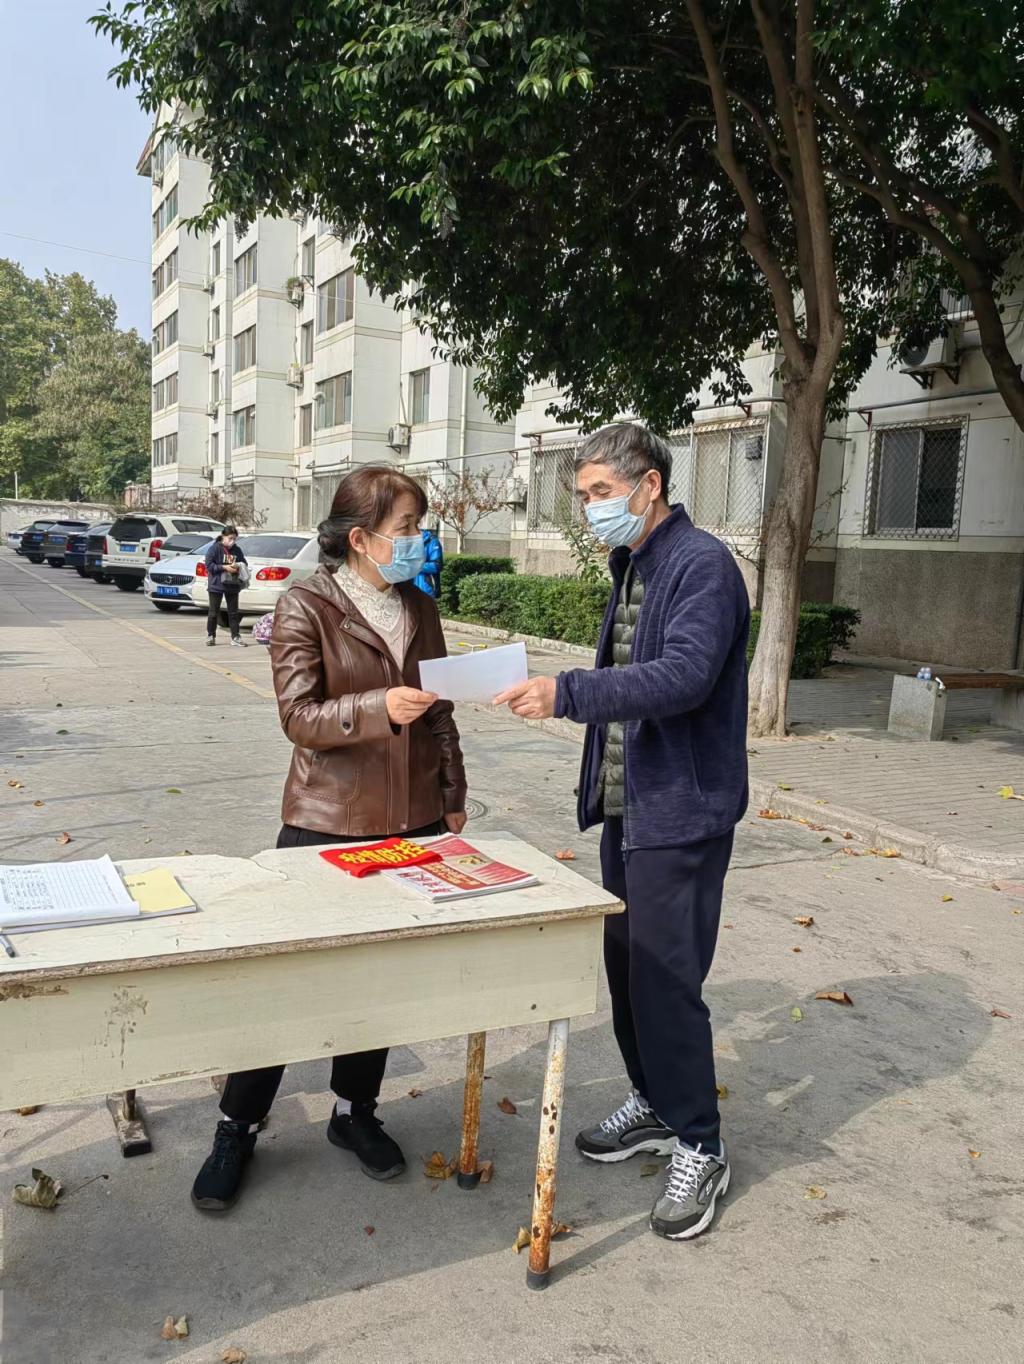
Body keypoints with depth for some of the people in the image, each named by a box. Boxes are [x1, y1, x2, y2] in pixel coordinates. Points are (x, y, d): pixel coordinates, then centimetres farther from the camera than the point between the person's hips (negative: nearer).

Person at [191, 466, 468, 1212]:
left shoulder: (420, 608, 7)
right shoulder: (306, 607, -9)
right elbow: (299, 716, -16)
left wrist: (453, 795, 13)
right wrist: (380, 708, -31)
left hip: (412, 821, 5)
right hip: (327, 822, -5)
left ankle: (355, 1111, 34)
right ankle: (238, 1128, 24)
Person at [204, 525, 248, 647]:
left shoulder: (237, 550, 4)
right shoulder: (215, 548, -9)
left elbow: (245, 564, 13)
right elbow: (209, 565, -13)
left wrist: (239, 567, -9)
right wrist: (224, 567, -21)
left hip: (232, 585, 4)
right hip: (216, 585, -3)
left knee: (233, 612, 5)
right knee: (214, 612, 5)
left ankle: (236, 637, 9)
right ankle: (210, 636, 17)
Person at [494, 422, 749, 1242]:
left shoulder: (702, 565, -15)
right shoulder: (631, 567, 14)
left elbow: (684, 675, -30)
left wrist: (567, 694, -37)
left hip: (681, 813, -9)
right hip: (627, 806, 9)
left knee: (666, 981, -3)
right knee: (627, 966, 17)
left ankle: (699, 1149, 16)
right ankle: (654, 1105, 36)